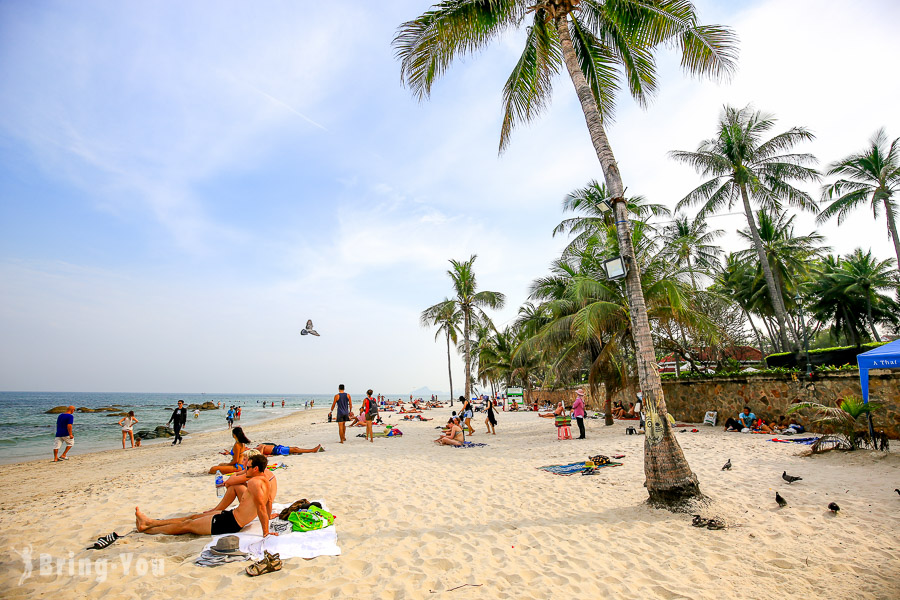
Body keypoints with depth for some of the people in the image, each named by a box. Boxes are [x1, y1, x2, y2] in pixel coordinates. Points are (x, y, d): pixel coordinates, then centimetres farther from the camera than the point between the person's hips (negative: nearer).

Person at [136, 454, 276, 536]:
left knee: (187, 525, 6)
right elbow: (269, 500, 19)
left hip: (231, 523, -9)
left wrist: (266, 531, -32)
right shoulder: (266, 481, 4)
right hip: (232, 516, 9)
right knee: (193, 517, 18)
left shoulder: (254, 482, -27)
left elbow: (261, 506, -34)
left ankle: (147, 530, 23)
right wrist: (268, 517, 33)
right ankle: (150, 522, 31)